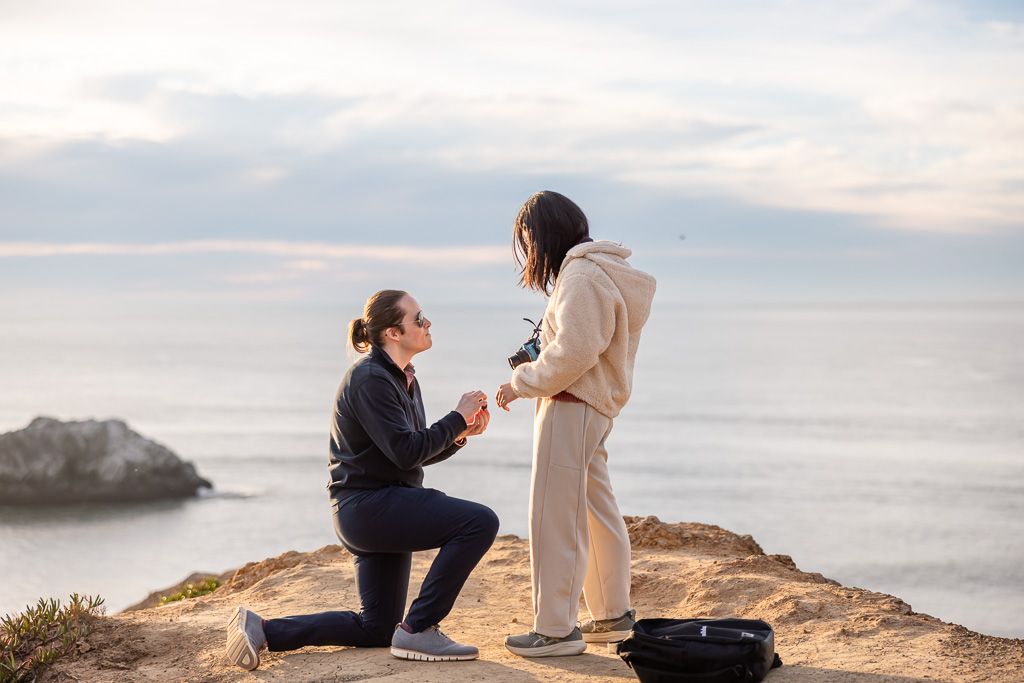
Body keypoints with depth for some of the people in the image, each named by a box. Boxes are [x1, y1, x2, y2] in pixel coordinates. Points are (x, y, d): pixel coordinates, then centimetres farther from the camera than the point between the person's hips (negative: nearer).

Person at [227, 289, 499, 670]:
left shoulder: (403, 379, 15)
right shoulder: (369, 378, -16)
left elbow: (420, 453, 17)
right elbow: (406, 452, -22)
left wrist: (459, 433, 0)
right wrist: (457, 418, -13)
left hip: (385, 509, 11)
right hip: (368, 506, -11)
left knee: (376, 630, 14)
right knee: (480, 522, -22)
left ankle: (262, 630, 12)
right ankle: (418, 629, -17)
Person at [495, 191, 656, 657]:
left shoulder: (582, 277, -16)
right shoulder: (602, 271, 18)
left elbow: (575, 352, -22)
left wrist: (521, 384, -12)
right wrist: (536, 367, 6)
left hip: (571, 407, -11)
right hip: (594, 408, 11)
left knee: (555, 519, -7)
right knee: (596, 513, 17)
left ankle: (555, 628, -3)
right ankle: (613, 616, 28)